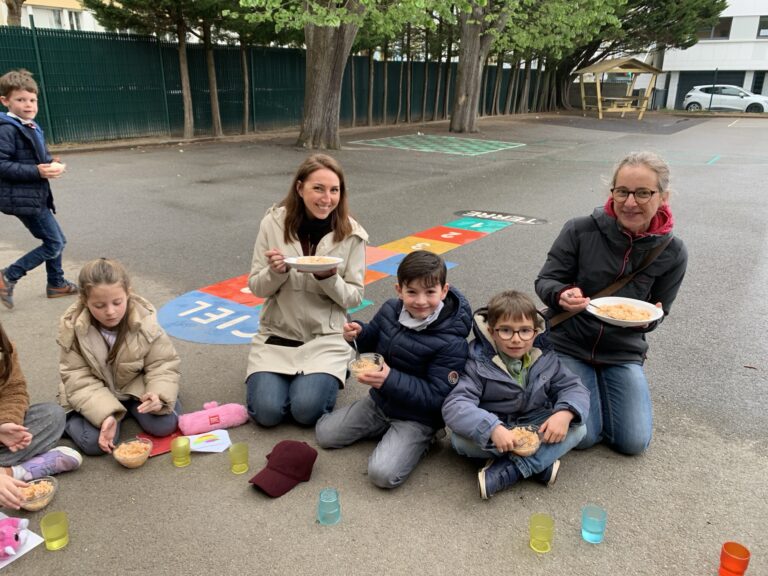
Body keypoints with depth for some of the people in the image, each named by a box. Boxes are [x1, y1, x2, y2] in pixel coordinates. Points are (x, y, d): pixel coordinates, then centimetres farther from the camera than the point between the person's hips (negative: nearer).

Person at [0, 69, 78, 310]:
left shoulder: (31, 128, 11)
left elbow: (41, 156, 20)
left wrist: (53, 163, -3)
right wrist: (37, 172, -27)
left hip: (37, 195, 9)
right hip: (22, 198, -9)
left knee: (56, 240, 17)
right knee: (54, 244, -5)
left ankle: (56, 284, 32)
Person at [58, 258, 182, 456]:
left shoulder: (145, 319, -20)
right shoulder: (72, 327, -20)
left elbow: (163, 365, -14)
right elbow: (78, 380, -18)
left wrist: (159, 396, -36)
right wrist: (105, 415, -33)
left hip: (136, 386, 1)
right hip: (96, 395, -1)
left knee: (164, 425, -20)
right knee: (95, 443, -23)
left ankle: (131, 406, 9)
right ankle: (70, 418, 10)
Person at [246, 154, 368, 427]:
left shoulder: (351, 233, -8)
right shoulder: (274, 222, -7)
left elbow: (354, 297, -4)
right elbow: (256, 287, -1)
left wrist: (328, 278, -25)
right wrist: (276, 271, -24)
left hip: (325, 338, -1)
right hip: (276, 334, 1)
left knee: (306, 411, -19)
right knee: (266, 412, -14)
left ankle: (329, 376, 15)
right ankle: (272, 376, 19)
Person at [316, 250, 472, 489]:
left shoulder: (451, 342, -27)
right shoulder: (391, 310, -9)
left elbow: (437, 397, -25)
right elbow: (374, 342, 10)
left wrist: (391, 380, -36)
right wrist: (359, 334, -15)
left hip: (417, 417, -6)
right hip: (379, 401, 6)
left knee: (383, 473, -23)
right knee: (324, 433, 6)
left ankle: (421, 440, 5)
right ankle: (386, 428, 19)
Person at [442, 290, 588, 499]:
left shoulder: (546, 359, -5)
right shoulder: (479, 364, -19)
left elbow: (573, 388, -4)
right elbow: (454, 406, -29)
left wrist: (565, 413, -28)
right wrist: (493, 429, -45)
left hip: (535, 432, 3)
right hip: (494, 431, -3)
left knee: (577, 427, -19)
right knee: (461, 439, -33)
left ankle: (507, 471, -27)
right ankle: (541, 462, -23)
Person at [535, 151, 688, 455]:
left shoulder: (672, 253, -10)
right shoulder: (580, 231, -18)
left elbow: (658, 312, 0)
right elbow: (545, 281, -9)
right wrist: (562, 295, -32)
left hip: (623, 353, 3)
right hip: (569, 344, -2)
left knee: (634, 442, -4)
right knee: (582, 436, -12)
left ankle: (598, 384, 24)